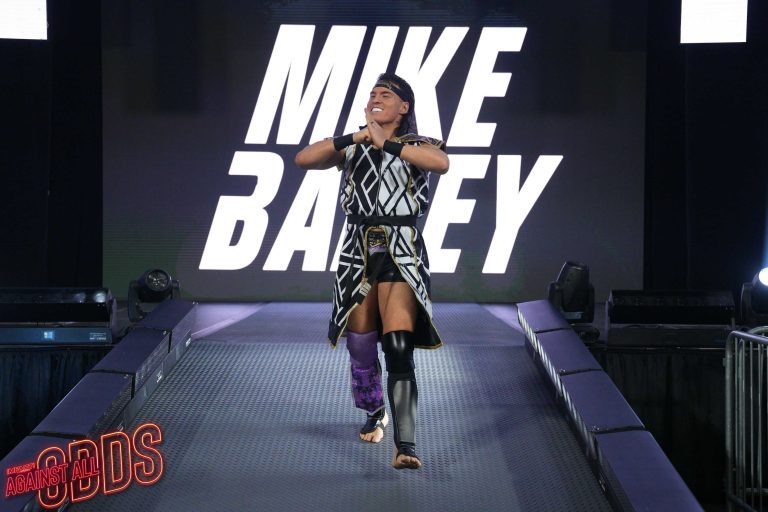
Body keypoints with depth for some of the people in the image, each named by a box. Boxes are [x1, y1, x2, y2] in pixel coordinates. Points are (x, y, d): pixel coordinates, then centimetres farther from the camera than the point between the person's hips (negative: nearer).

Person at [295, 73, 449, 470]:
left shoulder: (418, 145, 4)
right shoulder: (352, 148, 13)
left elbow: (441, 163, -20)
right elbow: (303, 159, -3)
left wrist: (388, 144, -21)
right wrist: (352, 138, -14)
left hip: (402, 255, -3)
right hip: (357, 256, 4)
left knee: (399, 349, -17)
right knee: (361, 349, 10)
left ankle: (405, 445, -21)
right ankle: (374, 415, 39)